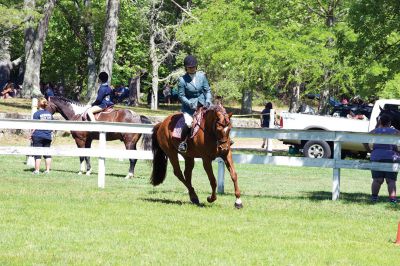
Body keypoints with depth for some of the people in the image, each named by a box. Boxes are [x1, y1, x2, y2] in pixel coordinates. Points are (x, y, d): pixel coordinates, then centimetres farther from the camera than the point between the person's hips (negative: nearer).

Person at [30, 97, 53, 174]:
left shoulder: (37, 114, -10)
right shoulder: (49, 114, 7)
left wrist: (31, 134, -3)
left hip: (38, 136, -5)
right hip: (48, 136, 5)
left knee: (37, 154, 0)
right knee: (47, 153, 10)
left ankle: (37, 170, 1)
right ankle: (47, 170, 10)